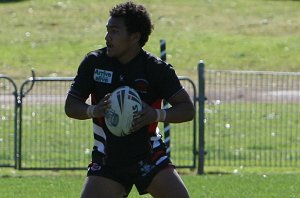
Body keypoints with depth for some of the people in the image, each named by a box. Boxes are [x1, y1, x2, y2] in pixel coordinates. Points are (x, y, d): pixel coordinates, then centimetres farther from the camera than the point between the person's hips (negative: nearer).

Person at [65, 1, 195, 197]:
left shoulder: (157, 69, -10)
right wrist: (94, 110, -23)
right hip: (107, 159, 1)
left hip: (150, 158, -1)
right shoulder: (94, 62, -5)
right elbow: (70, 106, 0)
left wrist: (157, 115, -28)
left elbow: (188, 109, -8)